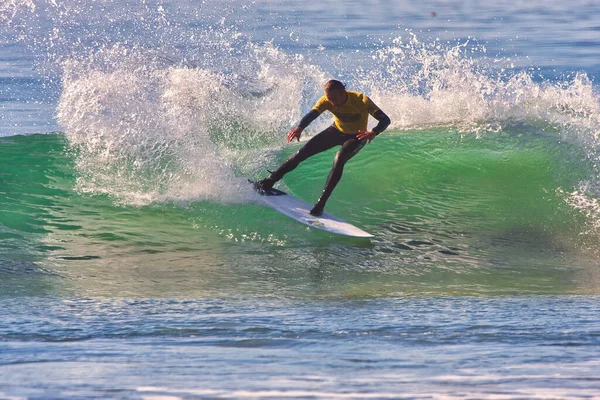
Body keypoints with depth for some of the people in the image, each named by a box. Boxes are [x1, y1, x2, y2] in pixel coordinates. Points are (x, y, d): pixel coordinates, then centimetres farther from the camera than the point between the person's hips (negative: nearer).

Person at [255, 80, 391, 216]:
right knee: (303, 152, -6)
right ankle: (270, 181, 8)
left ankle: (321, 202, -27)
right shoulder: (327, 100, -23)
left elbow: (385, 120, -36)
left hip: (356, 137, -4)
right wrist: (300, 128, -58)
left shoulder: (361, 101, -33)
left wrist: (373, 133, -57)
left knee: (339, 160, -33)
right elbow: (312, 114, -36)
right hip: (336, 131, 4)